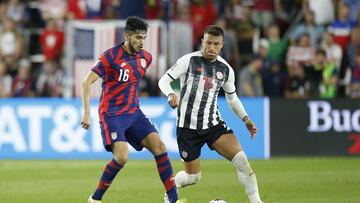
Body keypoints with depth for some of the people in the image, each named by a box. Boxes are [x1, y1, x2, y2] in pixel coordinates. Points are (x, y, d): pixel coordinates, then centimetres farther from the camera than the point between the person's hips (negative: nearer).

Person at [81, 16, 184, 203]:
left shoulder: (145, 58, 5)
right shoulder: (110, 57, -14)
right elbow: (86, 83, -13)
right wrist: (86, 113, -18)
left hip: (133, 113, 6)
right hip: (111, 115, -6)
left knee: (159, 146, -10)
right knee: (122, 157, -22)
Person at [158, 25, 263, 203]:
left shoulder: (226, 69, 4)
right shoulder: (189, 61, -9)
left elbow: (232, 97, 19)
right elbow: (164, 80, -6)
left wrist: (245, 119, 9)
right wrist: (170, 94, -27)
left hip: (213, 124, 3)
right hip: (188, 126, -3)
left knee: (240, 159, -18)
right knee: (192, 176, 2)